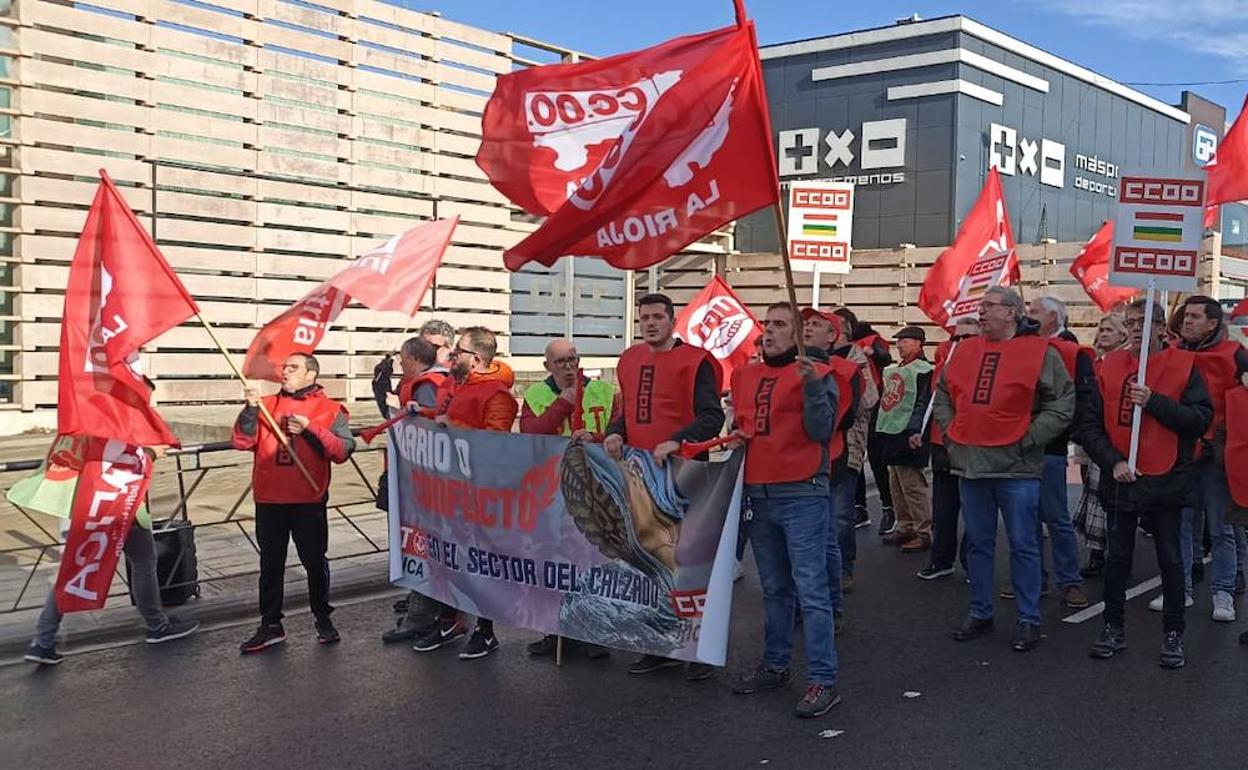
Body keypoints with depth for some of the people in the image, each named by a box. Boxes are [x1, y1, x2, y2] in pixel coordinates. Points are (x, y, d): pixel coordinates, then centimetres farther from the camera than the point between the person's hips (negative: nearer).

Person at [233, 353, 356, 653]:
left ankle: (323, 620, 21)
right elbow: (242, 442, 1)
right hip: (269, 500, 3)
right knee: (271, 564, 10)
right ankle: (270, 625, 18)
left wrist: (310, 430, -18)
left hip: (309, 501, -3)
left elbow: (344, 450, -10)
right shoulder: (266, 405, 10)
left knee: (315, 561, 6)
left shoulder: (329, 410, 1)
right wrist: (251, 410, -13)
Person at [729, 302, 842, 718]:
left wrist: (813, 386, -24)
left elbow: (821, 430, -14)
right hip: (758, 494, 6)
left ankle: (822, 680, -3)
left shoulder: (816, 374, -3)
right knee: (774, 588, 16)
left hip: (802, 496, -6)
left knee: (811, 590, -6)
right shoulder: (744, 376, 14)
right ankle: (774, 665, 27)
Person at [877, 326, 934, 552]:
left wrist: (915, 431, -23)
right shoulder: (892, 370, 18)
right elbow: (885, 400, 25)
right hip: (889, 434, 9)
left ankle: (923, 533, -2)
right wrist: (879, 428, 18)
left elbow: (923, 404, -15)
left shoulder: (923, 370, -8)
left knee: (913, 486, -8)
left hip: (909, 436, -9)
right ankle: (904, 527, 23)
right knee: (896, 485, 13)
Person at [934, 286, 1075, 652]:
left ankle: (1029, 619, 14)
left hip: (1016, 466, -5)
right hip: (969, 463, 5)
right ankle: (979, 613, 24)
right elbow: (942, 395, 22)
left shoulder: (1040, 353, -4)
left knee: (1023, 545, 3)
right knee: (978, 543, 13)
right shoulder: (965, 350, 11)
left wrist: (1029, 438, -12)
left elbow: (1064, 403, -7)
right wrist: (950, 430, 8)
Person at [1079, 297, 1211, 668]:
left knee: (1170, 560, 7)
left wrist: (1154, 401, -21)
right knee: (1117, 558, 10)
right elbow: (1089, 424, 0)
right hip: (1119, 480, 2)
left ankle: (1173, 635, 19)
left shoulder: (1184, 366, -2)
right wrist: (1112, 461, -11)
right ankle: (1113, 629, 22)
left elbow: (1201, 418, -12)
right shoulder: (1111, 367, 3)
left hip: (1166, 481, -2)